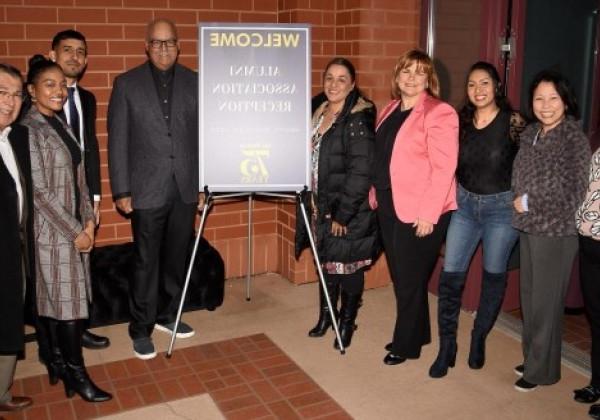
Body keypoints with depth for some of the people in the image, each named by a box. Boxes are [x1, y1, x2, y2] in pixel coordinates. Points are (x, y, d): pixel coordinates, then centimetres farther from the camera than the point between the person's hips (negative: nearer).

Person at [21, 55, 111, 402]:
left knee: (56, 300, 15)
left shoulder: (61, 125, 11)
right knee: (68, 300, -1)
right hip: (51, 230, -7)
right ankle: (76, 374, 11)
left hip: (75, 228, 7)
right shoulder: (29, 130, -13)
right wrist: (75, 231, -14)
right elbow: (39, 191, -17)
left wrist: (88, 220, 3)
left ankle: (58, 363, 26)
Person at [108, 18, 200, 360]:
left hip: (186, 188, 3)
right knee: (147, 262, 3)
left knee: (178, 257, 12)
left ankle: (168, 315, 30)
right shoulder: (127, 83, 0)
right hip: (147, 189, -2)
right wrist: (121, 191, -6)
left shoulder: (195, 83, 5)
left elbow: (204, 136, 6)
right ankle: (141, 328, 17)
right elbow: (117, 141, -1)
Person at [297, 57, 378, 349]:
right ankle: (326, 314, 34)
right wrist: (313, 203, 11)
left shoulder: (358, 120, -16)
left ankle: (347, 321, 25)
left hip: (350, 211, -7)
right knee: (325, 262, 17)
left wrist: (343, 214, -18)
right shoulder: (319, 113, 8)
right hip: (322, 207, 7)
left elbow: (360, 172, -20)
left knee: (347, 266, 7)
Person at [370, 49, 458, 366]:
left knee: (410, 280, 4)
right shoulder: (390, 111, 13)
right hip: (389, 208, 7)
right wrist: (375, 194, 13)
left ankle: (405, 345, 21)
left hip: (420, 213, -7)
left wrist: (427, 213, -20)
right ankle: (417, 335, 33)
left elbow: (444, 168, -17)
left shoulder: (438, 113, -11)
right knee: (399, 277, 15)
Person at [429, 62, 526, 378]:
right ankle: (447, 345, 11)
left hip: (502, 206, -3)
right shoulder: (462, 121, 2)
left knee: (493, 275, 11)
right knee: (450, 275, -2)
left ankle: (479, 338, 30)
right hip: (465, 204, 3)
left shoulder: (512, 122, -9)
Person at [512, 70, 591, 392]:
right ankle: (531, 357, 33)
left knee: (546, 301, 5)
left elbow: (571, 195, -17)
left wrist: (527, 203, -12)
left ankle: (541, 369, 21)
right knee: (529, 296, 16)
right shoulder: (530, 134, 6)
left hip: (556, 233, -6)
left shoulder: (574, 140, -13)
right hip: (528, 228, 6)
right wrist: (519, 204, 0)